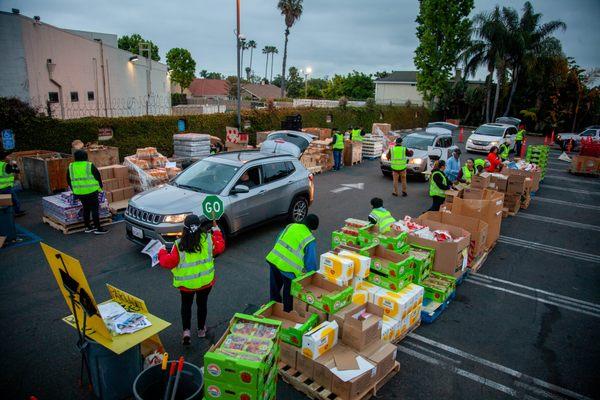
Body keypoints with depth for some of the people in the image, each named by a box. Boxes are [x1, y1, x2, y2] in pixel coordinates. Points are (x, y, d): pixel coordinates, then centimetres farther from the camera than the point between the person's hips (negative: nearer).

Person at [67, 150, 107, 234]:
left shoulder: (70, 167, 7)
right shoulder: (90, 166, -6)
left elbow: (69, 180, 16)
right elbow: (98, 177, 0)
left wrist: (74, 190, 26)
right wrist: (100, 188, 13)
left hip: (78, 193, 5)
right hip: (91, 192, -5)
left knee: (86, 208, 16)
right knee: (94, 208, 0)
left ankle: (88, 227, 22)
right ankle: (97, 228, 1)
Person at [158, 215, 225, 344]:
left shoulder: (179, 245, -21)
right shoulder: (208, 239, -16)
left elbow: (168, 262, -15)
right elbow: (220, 247, 3)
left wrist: (162, 252, 3)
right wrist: (216, 229, 13)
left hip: (186, 283, -1)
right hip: (206, 281, 1)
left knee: (186, 305, 21)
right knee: (202, 304, 22)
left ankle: (186, 330, 8)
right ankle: (201, 329, 37)